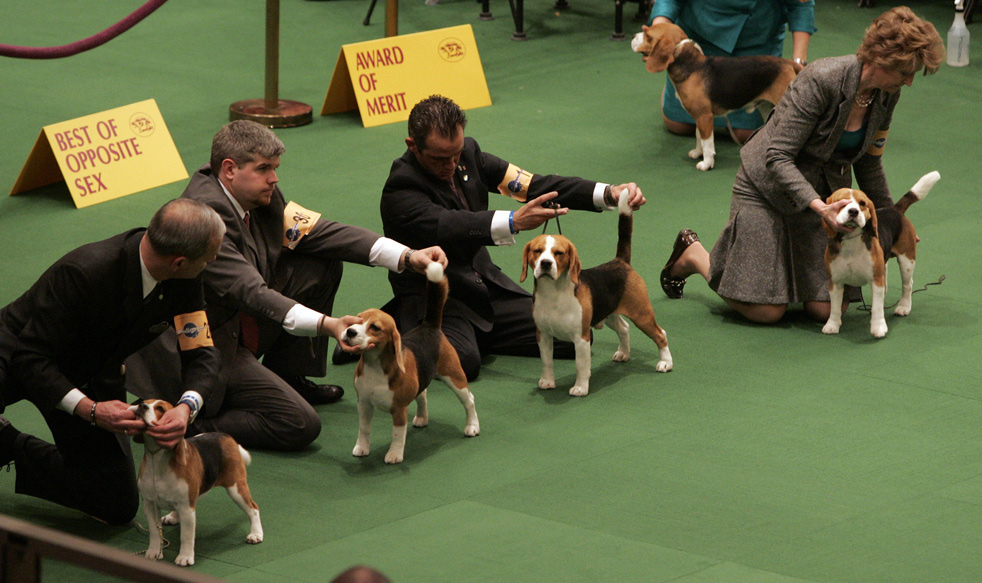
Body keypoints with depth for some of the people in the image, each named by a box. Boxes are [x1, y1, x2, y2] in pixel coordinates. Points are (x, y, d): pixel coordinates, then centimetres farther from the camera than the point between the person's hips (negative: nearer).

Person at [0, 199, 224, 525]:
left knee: (119, 509, 3)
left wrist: (187, 407, -34)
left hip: (93, 376, 6)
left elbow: (200, 353, -12)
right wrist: (90, 410, -41)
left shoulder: (185, 283, -18)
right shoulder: (83, 272, -36)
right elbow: (30, 357, -31)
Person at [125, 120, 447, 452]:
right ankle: (187, 425, -8)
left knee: (322, 266, 5)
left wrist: (407, 256, -11)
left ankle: (287, 377, 15)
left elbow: (320, 232, -1)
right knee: (300, 426, -19)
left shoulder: (261, 198, -1)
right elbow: (251, 293, -35)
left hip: (241, 325, 10)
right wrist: (326, 325, -46)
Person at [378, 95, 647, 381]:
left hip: (486, 284, 7)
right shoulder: (401, 188, -20)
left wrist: (608, 194, -16)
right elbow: (447, 226, -37)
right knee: (461, 361, -37)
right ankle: (405, 333, -2)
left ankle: (478, 335, 11)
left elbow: (534, 185, -3)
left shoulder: (468, 154, 0)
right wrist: (514, 222, -54)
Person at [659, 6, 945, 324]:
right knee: (767, 311, -9)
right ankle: (693, 253, 16)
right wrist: (819, 207, -38)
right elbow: (777, 157, -28)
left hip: (821, 192, 6)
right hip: (767, 187, -6)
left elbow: (869, 163, 9)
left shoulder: (886, 95, -7)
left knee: (827, 309, -7)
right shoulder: (821, 80, -29)